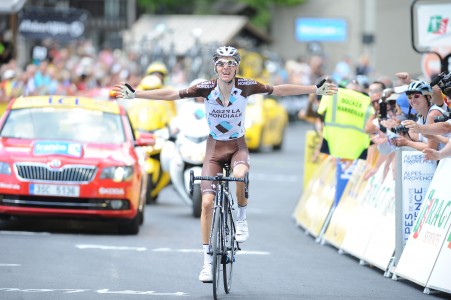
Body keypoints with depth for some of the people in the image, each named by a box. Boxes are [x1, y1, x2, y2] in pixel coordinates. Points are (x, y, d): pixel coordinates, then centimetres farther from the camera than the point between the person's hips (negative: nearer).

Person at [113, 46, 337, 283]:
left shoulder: (245, 86, -14)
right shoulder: (206, 88, -15)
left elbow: (280, 90, -9)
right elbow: (171, 94, -14)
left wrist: (316, 89, -9)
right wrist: (134, 94, -18)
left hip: (237, 146, -1)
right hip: (215, 147, 1)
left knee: (240, 175, -36)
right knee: (207, 202, -10)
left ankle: (241, 220, -8)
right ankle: (207, 261, 0)